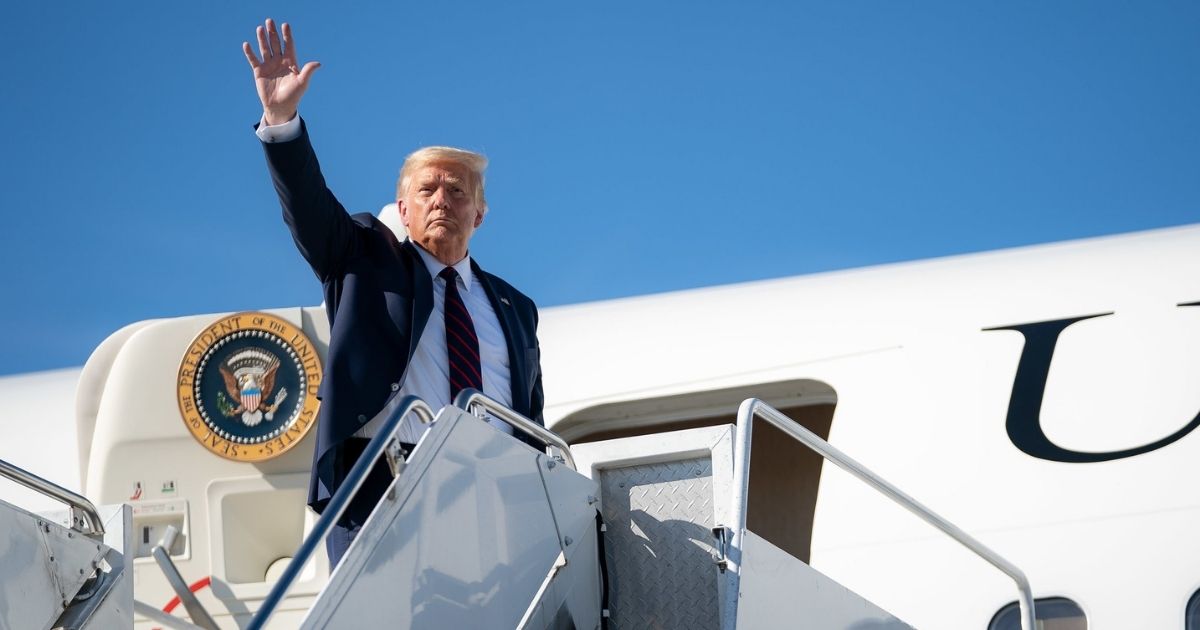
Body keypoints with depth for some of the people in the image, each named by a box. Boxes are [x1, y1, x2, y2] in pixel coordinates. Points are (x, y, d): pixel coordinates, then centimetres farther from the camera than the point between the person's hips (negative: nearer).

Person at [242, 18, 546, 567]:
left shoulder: (515, 310, 23)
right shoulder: (366, 261, 17)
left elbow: (531, 424, 20)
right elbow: (309, 207, 0)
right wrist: (281, 120, -16)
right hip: (376, 486, -2)